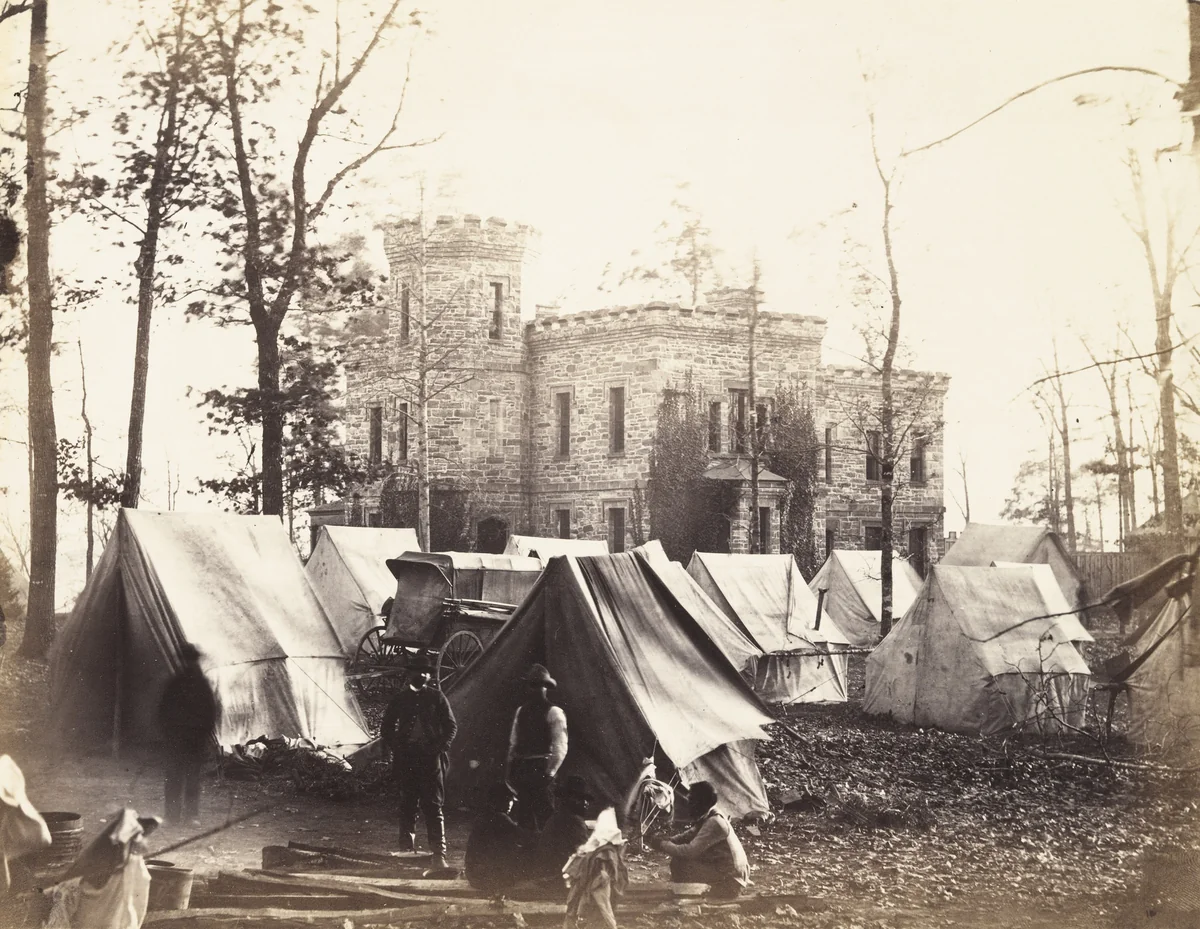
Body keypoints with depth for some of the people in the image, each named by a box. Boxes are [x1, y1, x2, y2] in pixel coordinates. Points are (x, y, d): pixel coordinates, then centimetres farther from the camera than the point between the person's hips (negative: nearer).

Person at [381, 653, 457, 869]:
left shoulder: (437, 697, 7)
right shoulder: (399, 698, 11)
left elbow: (451, 726, 8)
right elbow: (386, 728, 16)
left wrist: (440, 748, -6)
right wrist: (396, 748, 1)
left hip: (430, 757, -2)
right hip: (406, 758, 2)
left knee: (433, 807, -6)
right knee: (407, 805, 6)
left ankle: (439, 854, -8)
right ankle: (407, 850, 14)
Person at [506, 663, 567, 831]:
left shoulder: (554, 712, -5)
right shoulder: (521, 711, 14)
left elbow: (560, 746, -9)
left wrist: (550, 772, -15)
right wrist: (511, 769, 11)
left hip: (541, 769, -6)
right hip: (521, 768, 6)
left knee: (544, 813, -7)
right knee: (524, 815, 9)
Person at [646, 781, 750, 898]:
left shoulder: (714, 823, -23)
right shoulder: (709, 817, 7)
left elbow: (691, 851, -26)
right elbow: (687, 836, 15)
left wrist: (662, 845, -14)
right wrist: (662, 841, 2)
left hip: (729, 881, -10)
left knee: (679, 864, -16)